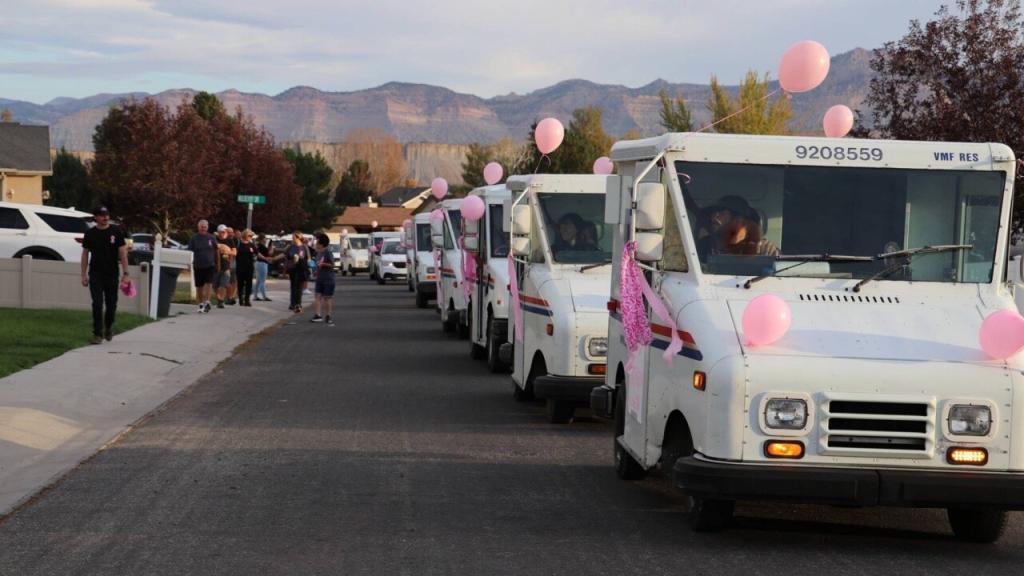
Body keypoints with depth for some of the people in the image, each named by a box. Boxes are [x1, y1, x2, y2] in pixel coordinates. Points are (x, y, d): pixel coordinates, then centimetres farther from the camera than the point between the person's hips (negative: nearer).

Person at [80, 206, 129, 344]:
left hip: (112, 275, 0)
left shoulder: (116, 232, 0)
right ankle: (98, 334, -7)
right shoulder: (90, 233, 2)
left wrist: (125, 273, -8)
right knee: (97, 304, -9)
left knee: (111, 305, 7)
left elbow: (123, 253, -1)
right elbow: (85, 254, 8)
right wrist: (84, 275, 3)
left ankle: (108, 327, 34)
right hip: (95, 274, 0)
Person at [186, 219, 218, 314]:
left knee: (208, 283, -15)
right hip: (198, 266, 1)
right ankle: (201, 304, 19)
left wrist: (217, 263, 11)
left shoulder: (211, 238, 5)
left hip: (210, 265, -1)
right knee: (199, 286, 7)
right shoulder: (194, 238, 2)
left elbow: (216, 251, 12)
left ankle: (207, 302, -16)